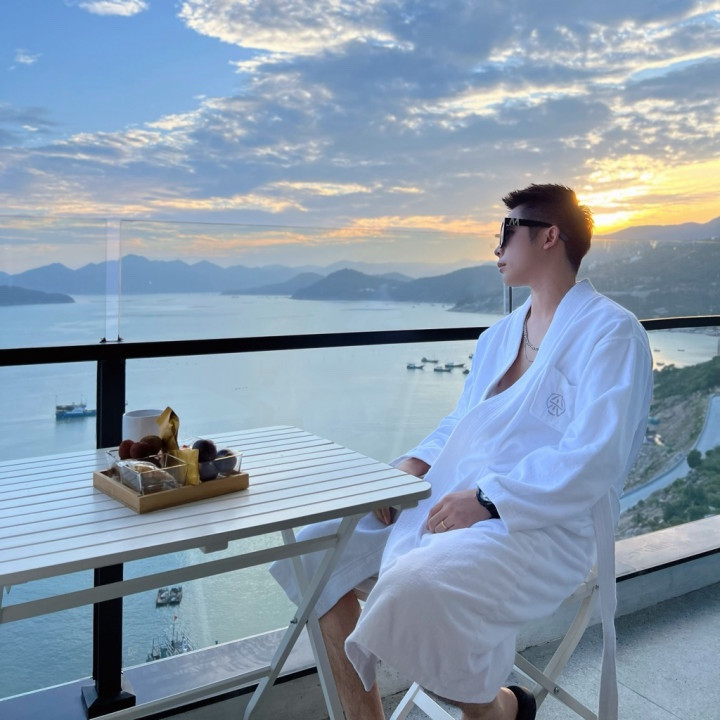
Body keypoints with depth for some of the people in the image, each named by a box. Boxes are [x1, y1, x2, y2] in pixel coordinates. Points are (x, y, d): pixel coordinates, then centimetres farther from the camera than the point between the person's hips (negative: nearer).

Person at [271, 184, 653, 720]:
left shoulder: (610, 331, -7)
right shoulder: (499, 335, 19)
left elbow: (594, 459, -18)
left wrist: (486, 500, -23)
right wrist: (415, 464, 2)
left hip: (546, 524, -8)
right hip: (451, 501, 8)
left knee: (412, 589, -34)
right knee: (313, 547, -1)